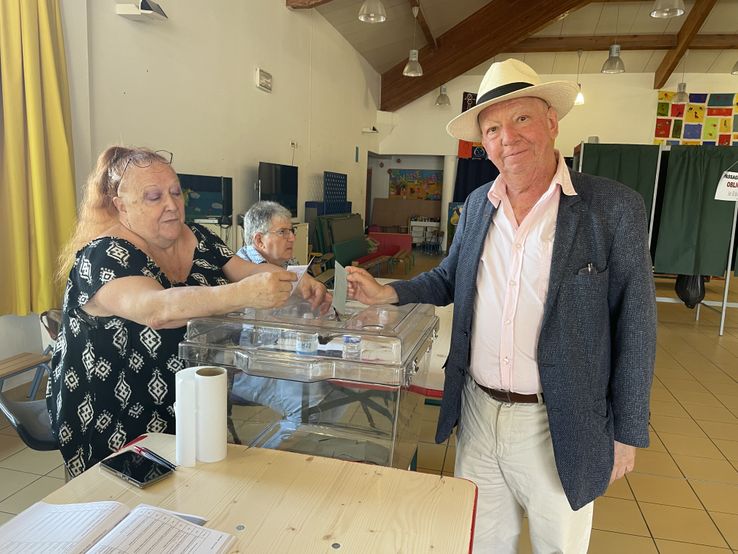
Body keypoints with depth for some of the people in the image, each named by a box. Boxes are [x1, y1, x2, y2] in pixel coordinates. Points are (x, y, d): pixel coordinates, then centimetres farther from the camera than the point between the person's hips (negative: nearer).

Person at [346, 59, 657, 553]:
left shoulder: (615, 208, -12)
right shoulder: (477, 205, 2)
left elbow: (635, 329, -8)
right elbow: (449, 279, 15)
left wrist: (628, 434, -5)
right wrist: (389, 293, -2)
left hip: (557, 427, -3)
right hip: (477, 413, 4)